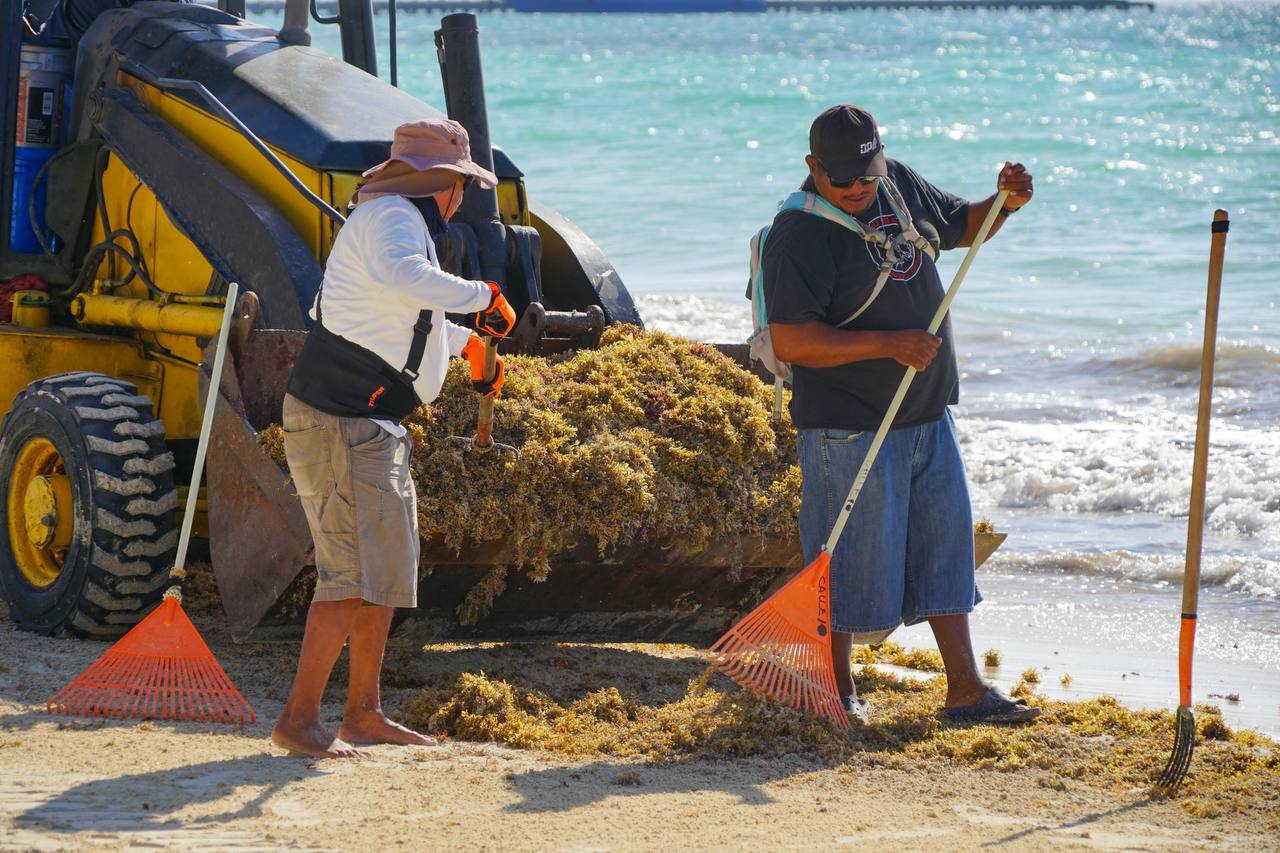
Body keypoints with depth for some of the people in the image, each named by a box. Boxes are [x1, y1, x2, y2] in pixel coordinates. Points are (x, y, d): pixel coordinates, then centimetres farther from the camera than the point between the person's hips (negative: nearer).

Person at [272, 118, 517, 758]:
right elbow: (400, 278, -36)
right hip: (339, 421, -11)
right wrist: (482, 296, -27)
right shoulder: (391, 217, -12)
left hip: (371, 426, 11)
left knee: (386, 566, 16)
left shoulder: (393, 219, 22)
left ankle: (363, 713, 23)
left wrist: (468, 344, 52)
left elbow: (409, 315, 41)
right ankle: (299, 718, -14)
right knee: (354, 571, -14)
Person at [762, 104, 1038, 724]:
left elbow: (961, 226, 23)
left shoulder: (900, 185, 5)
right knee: (850, 558, 1)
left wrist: (1006, 202, 1)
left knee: (945, 546, 11)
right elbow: (791, 342, -25)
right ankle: (836, 693, 17)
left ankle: (966, 689, 19)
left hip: (926, 415, 8)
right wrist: (890, 344, -27)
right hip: (849, 426, -8)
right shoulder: (799, 235, -19)